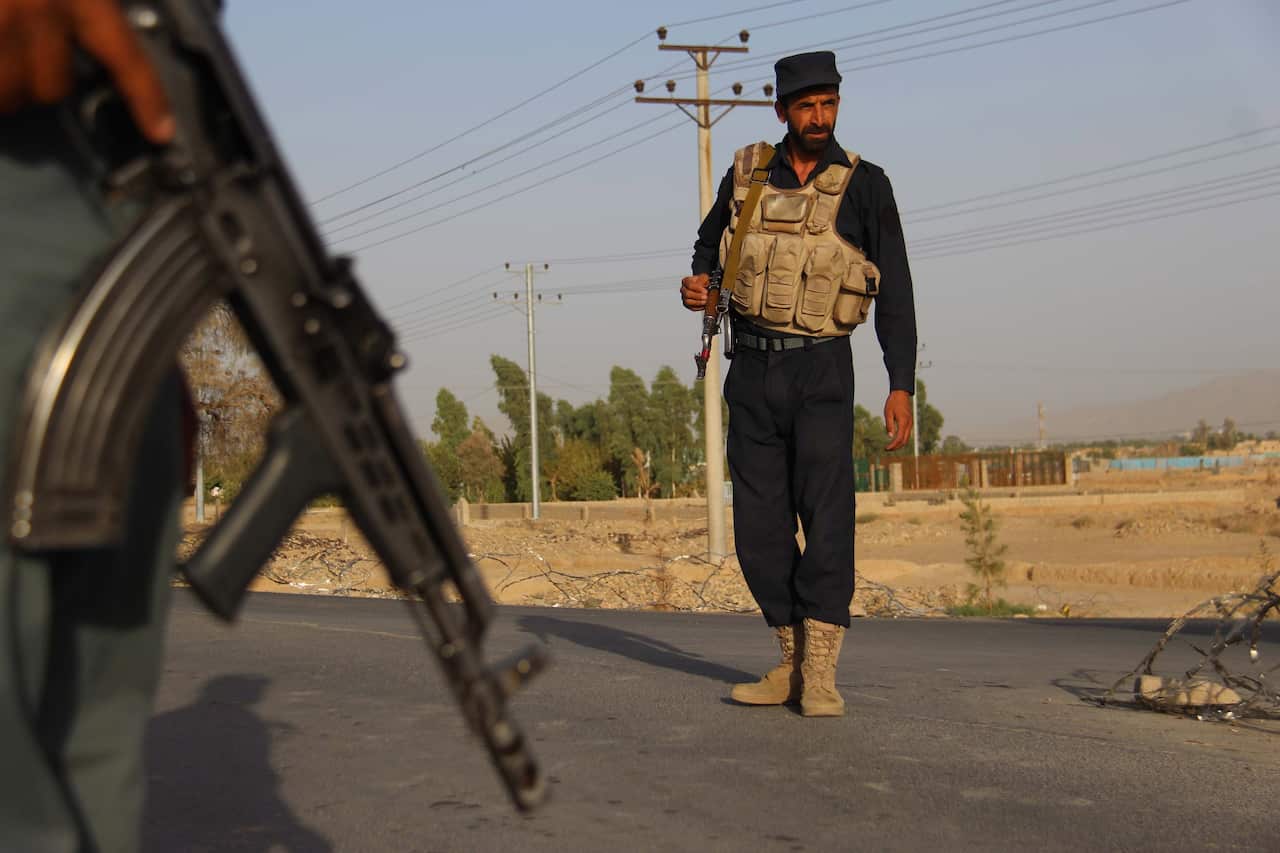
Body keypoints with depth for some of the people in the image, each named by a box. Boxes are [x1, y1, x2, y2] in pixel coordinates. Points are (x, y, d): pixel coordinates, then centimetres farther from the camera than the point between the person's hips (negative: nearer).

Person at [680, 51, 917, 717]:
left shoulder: (864, 185, -1)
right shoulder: (747, 173, 7)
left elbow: (895, 293, -2)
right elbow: (710, 243, 24)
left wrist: (902, 386, -10)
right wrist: (696, 283, 0)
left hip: (821, 369, -4)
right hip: (752, 367, 4)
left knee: (826, 508, -14)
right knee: (760, 523, 3)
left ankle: (821, 674, -13)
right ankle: (792, 661, 14)